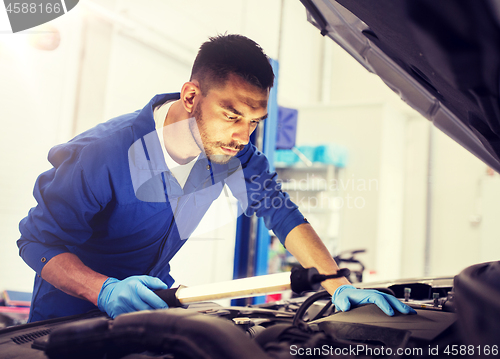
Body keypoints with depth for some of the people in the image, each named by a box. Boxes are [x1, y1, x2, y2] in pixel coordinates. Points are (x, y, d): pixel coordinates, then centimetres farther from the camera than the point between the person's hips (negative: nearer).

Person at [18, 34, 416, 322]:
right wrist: (105, 291, -44)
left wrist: (341, 287, -25)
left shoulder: (233, 148, -17)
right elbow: (38, 240, -26)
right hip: (72, 300, -4)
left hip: (151, 288, 4)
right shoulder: (103, 154, -33)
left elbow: (281, 213, -13)